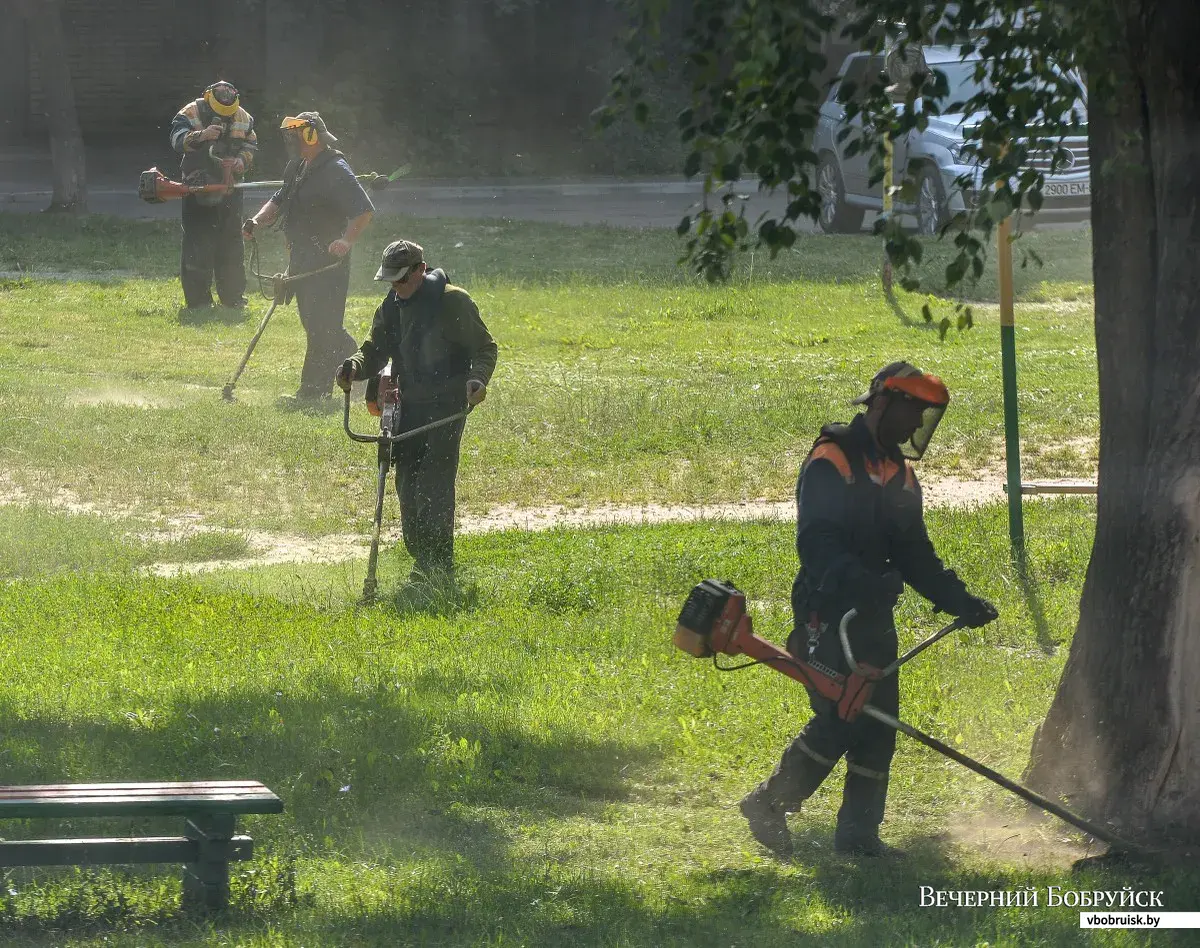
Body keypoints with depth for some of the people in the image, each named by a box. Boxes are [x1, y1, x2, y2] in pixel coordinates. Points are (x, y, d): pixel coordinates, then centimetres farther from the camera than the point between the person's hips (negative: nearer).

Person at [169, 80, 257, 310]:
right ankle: (197, 298, -1)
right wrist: (201, 135, -36)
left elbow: (251, 147, 15)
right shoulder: (191, 113, -8)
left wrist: (242, 160, -6)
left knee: (231, 240, 9)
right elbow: (177, 139, -19)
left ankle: (233, 297, 19)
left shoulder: (243, 118, 4)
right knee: (197, 242, -6)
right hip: (197, 187, -4)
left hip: (229, 188, 4)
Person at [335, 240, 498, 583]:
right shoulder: (391, 308, 10)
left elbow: (485, 347, -4)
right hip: (409, 404, 6)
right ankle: (421, 559, 15)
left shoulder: (453, 302, -8)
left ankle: (440, 564, -11)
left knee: (435, 481, -13)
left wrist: (478, 378, -24)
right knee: (407, 483, 5)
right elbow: (375, 352, 11)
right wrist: (354, 366, -12)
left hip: (447, 403, -6)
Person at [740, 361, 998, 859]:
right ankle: (769, 803, 0)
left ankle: (859, 832, 10)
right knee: (838, 719, -15)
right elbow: (816, 543, -24)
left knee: (878, 725, 4)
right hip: (827, 616, -8)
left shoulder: (899, 474, 16)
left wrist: (960, 601, 7)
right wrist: (859, 581, -41)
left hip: (873, 617, 8)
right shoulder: (830, 462, -12)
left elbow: (915, 555, 19)